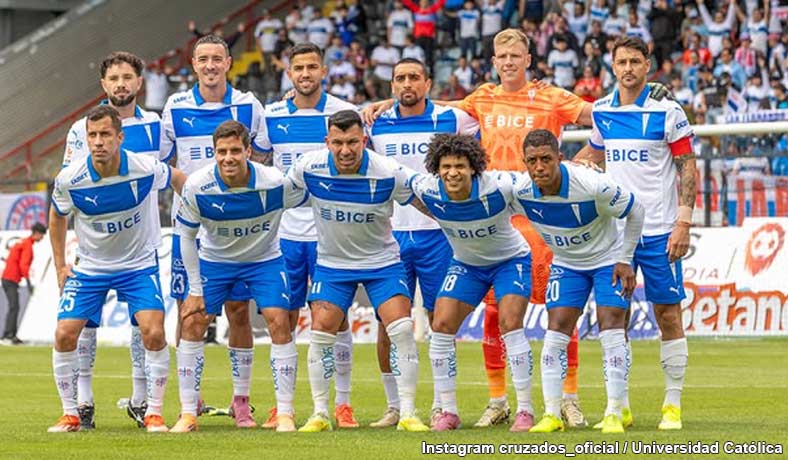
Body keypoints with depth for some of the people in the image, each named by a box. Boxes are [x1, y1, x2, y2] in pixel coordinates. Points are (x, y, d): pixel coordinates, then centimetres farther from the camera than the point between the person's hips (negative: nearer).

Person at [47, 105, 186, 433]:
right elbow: (57, 216, 3)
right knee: (65, 334, -10)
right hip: (89, 267, 1)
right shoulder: (69, 180, -19)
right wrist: (60, 266, 4)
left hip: (139, 265, -1)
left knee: (153, 333, -18)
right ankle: (70, 415, 7)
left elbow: (177, 178, 2)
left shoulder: (146, 169, -22)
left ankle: (154, 413, -2)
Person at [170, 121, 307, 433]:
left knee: (279, 323, -15)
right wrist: (195, 290, -8)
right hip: (214, 260, 1)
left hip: (264, 259, -1)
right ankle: (188, 414, 1)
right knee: (192, 324, -9)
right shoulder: (197, 186, -23)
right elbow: (186, 235, -9)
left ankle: (285, 413, -6)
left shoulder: (275, 183, -27)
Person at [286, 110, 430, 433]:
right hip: (332, 262, 1)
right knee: (320, 332, -8)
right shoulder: (309, 167, -18)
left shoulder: (389, 173, -23)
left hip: (381, 261, -1)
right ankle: (320, 414, 7)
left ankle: (408, 414, -6)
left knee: (401, 330, -14)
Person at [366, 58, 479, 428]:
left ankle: (441, 405, 8)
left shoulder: (452, 119, 0)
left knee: (441, 320, 0)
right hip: (390, 232, 2)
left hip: (438, 232, -2)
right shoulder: (376, 124, 7)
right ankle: (394, 406, 8)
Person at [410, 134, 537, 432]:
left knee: (510, 323, -20)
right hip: (466, 263, 4)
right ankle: (448, 412, 2)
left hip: (510, 259, -3)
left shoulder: (499, 187, -33)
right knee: (441, 325, -8)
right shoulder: (427, 190, -24)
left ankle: (525, 410, -9)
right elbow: (400, 183, 0)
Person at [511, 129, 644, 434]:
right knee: (556, 330, -7)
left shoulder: (593, 186, -33)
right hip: (565, 263, 3)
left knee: (611, 328, -13)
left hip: (608, 259, -3)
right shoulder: (519, 191, -23)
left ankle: (614, 414, -9)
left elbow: (635, 211, -15)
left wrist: (625, 260, -11)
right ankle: (552, 415, -3)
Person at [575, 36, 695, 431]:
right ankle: (619, 406, 10)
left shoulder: (667, 110, -6)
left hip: (659, 231, -4)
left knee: (668, 316, -1)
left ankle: (672, 405, 6)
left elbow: (688, 167, -5)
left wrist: (683, 223, -12)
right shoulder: (601, 111, 7)